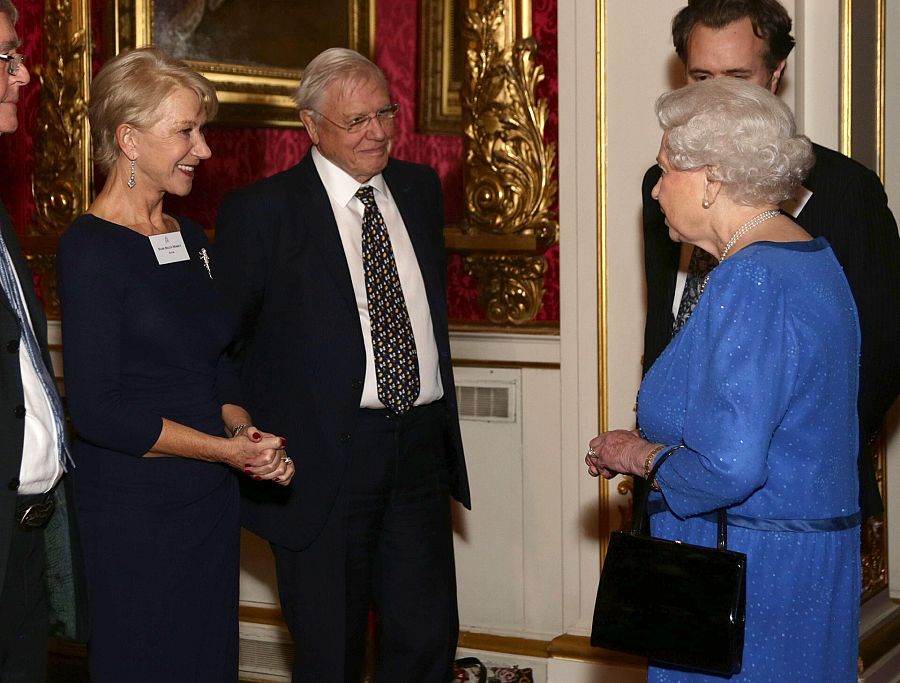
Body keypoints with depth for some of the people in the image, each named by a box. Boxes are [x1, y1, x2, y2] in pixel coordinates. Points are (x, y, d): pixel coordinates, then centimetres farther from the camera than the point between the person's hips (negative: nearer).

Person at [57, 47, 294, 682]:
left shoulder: (190, 238, 11)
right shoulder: (90, 249, -13)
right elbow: (96, 409, -17)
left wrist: (245, 430, -2)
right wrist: (226, 448, -14)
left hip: (210, 502, 7)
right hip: (131, 508, -7)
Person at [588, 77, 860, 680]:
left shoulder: (750, 282, -22)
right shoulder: (815, 258, 10)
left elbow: (728, 467, -28)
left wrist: (642, 456, -9)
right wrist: (647, 448, 8)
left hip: (747, 574, -10)